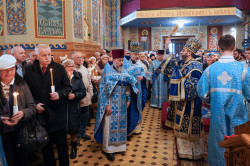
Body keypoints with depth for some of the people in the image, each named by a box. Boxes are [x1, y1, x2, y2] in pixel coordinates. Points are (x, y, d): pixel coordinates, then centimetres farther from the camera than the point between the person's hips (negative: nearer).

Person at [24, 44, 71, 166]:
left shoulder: (59, 68, -2)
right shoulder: (29, 70, 1)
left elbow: (67, 86, 2)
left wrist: (59, 94, -16)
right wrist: (34, 104, -6)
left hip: (57, 113, -1)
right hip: (40, 113, 1)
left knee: (62, 144, 10)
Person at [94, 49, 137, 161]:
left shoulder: (124, 71, 9)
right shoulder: (108, 71, -8)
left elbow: (127, 86, 16)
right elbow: (104, 89, -12)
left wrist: (128, 99, 11)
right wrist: (107, 105, -18)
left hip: (122, 102, 6)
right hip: (112, 102, -6)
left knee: (121, 123, 12)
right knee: (110, 124, -1)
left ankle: (119, 145, 27)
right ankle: (108, 149, 11)